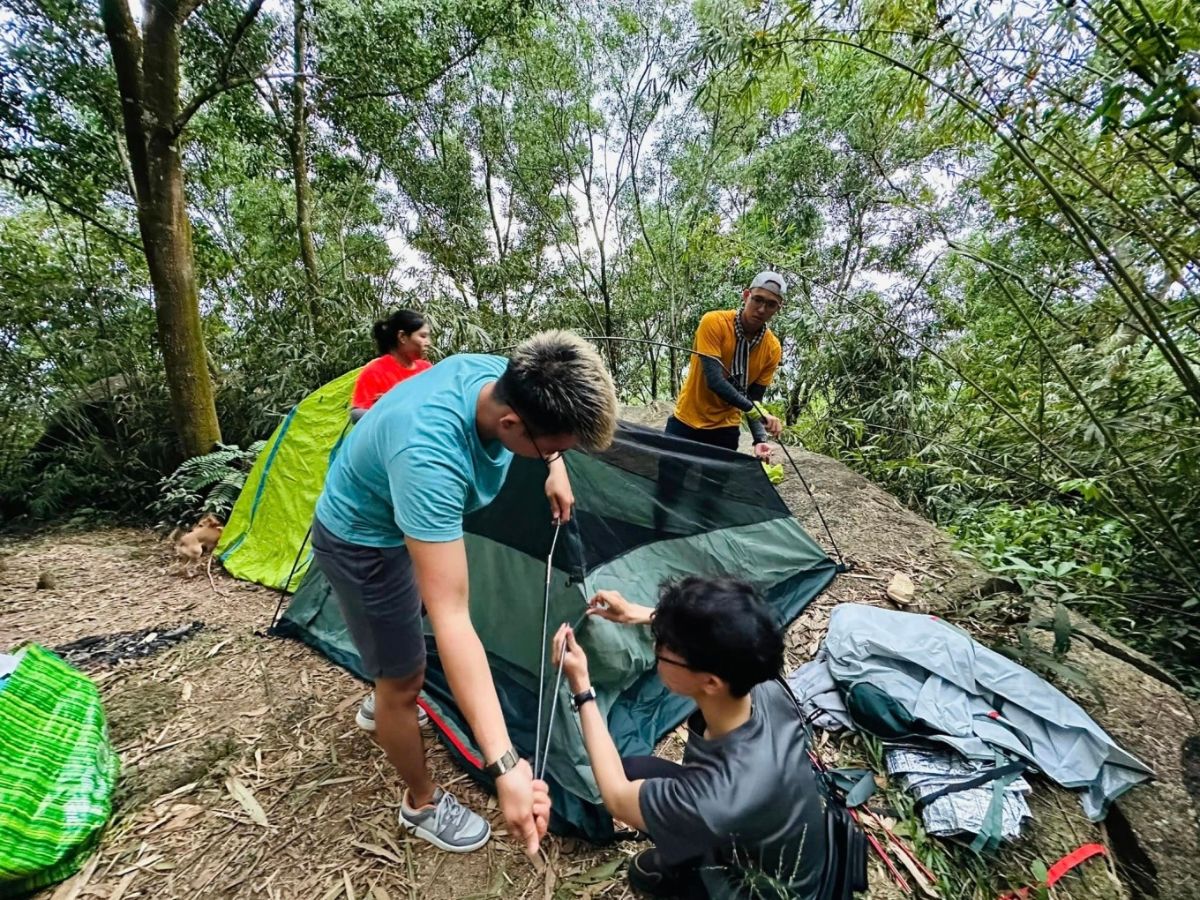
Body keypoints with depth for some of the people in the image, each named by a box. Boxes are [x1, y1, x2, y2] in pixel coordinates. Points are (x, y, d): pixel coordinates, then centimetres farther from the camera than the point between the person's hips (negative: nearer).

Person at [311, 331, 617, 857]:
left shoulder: (501, 377, -24)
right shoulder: (429, 458, -46)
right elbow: (450, 617, -47)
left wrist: (555, 468, -6)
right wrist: (504, 764, -45)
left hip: (406, 523, 8)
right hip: (363, 542, -7)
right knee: (404, 678, 7)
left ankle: (384, 700, 63)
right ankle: (423, 804, 35)